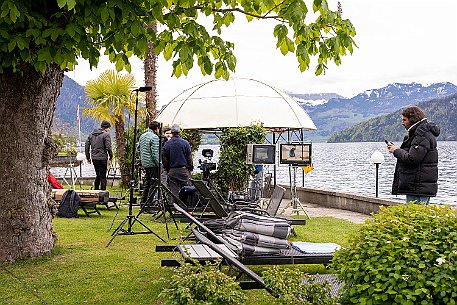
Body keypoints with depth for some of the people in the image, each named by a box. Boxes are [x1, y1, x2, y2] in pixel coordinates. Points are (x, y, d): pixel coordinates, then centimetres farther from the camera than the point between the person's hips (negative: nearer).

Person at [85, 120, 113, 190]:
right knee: (102, 176, 0)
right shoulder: (106, 135, -10)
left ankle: (95, 190, 23)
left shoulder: (91, 134, 12)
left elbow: (87, 146, 13)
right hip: (102, 158, -6)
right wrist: (111, 156, -1)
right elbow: (108, 147, -16)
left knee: (98, 175, 21)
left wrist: (88, 157, 17)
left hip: (94, 158, 7)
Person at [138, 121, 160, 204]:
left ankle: (143, 202, 21)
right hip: (152, 164, -9)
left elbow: (139, 150, 19)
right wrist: (160, 165, -15)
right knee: (153, 184, -4)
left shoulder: (142, 136, 14)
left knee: (147, 182, 17)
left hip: (145, 163, 9)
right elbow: (155, 153, -18)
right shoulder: (154, 137, -14)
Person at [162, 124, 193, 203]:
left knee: (173, 191, 4)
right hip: (183, 169, -1)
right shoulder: (185, 143, -4)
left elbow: (164, 158, 4)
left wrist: (167, 169, 13)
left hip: (172, 170, 1)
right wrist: (190, 169, 8)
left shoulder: (167, 144, 1)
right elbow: (189, 158, -2)